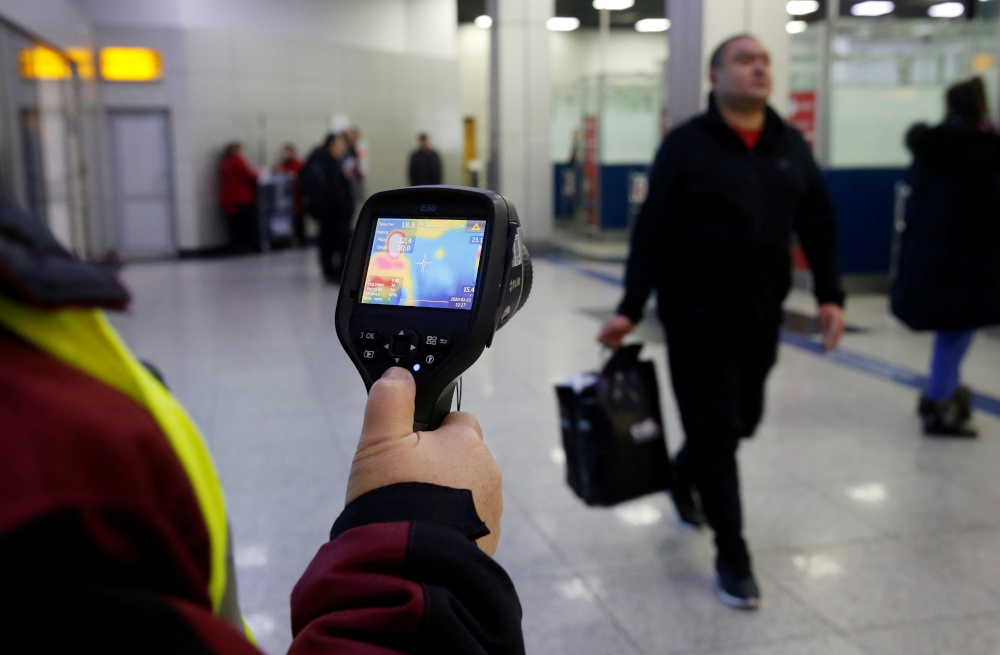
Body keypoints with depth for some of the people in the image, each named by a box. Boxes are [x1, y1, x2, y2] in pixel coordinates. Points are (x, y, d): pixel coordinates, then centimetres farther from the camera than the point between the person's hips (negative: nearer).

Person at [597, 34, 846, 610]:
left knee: (742, 421, 16)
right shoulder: (687, 144, -7)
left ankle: (684, 478, 47)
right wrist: (631, 309, -11)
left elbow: (819, 225, 11)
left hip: (762, 315, 5)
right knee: (716, 430, -1)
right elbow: (652, 232, -8)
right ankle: (733, 558, 11)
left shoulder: (791, 146, 7)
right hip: (697, 315, -5)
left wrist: (830, 295, 3)